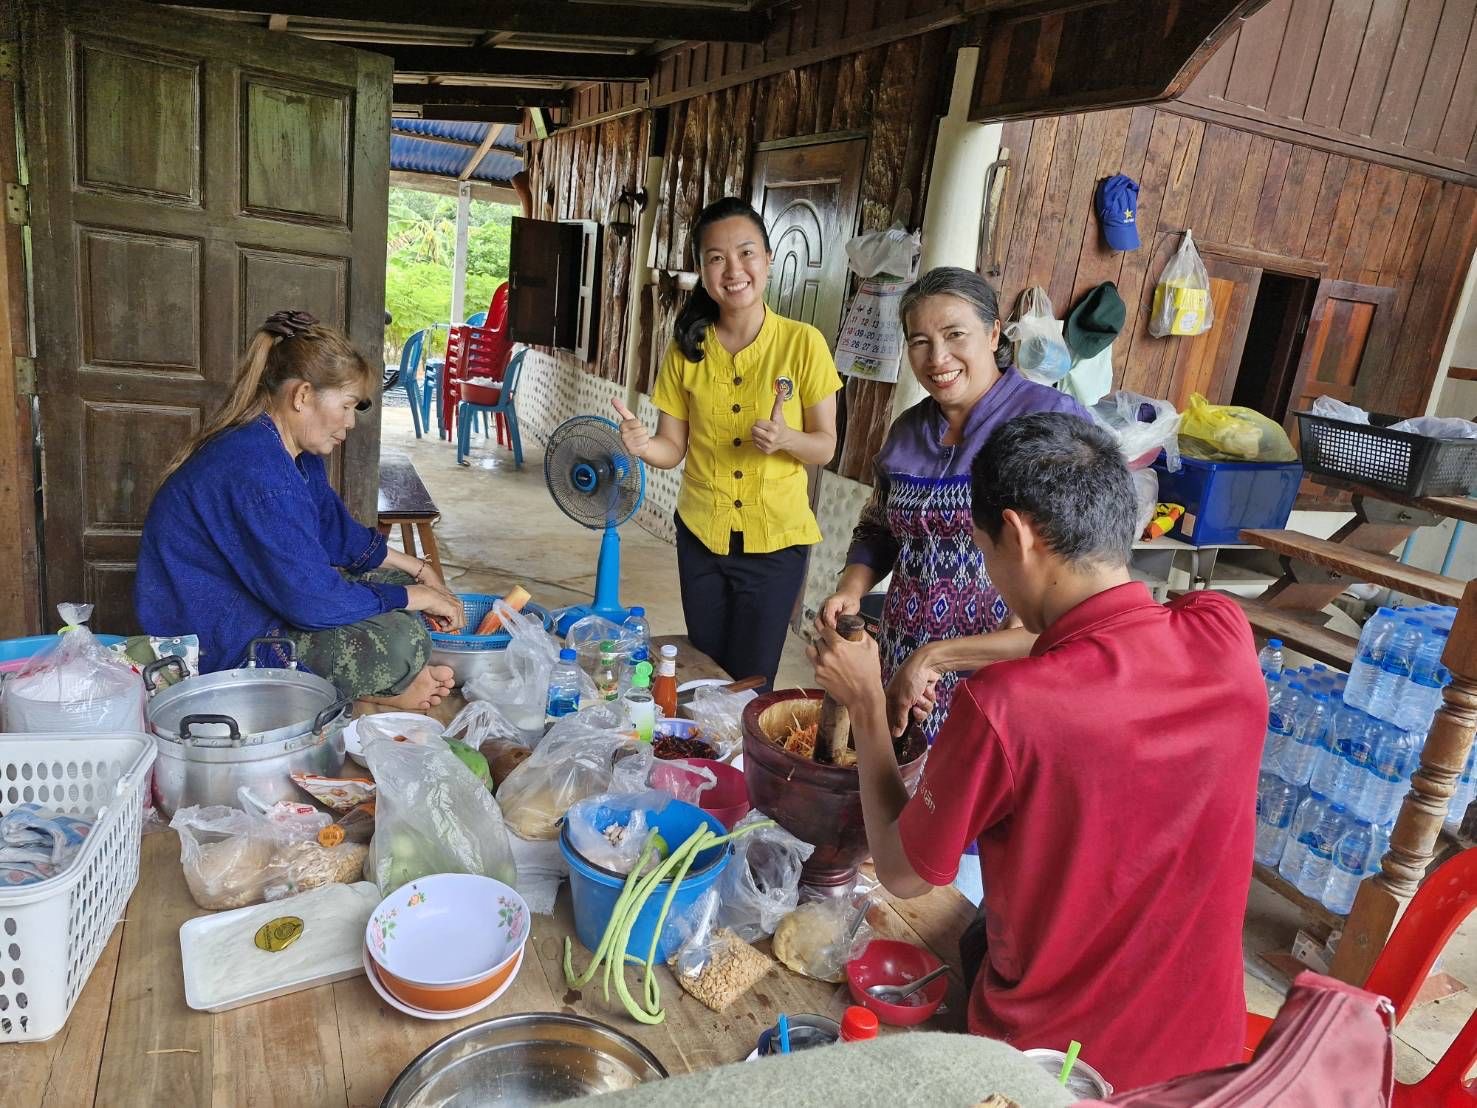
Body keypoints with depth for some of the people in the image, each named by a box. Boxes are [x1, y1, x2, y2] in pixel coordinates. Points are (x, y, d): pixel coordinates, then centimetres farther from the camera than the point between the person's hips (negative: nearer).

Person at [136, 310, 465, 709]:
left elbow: (340, 534, 18)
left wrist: (418, 569, 10)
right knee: (397, 640, -25)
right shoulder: (255, 468, -29)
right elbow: (314, 602, -30)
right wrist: (418, 597, -18)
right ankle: (380, 691, 3)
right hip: (218, 644, -11)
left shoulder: (297, 453, 2)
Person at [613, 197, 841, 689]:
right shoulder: (686, 348, -4)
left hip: (775, 541, -2)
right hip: (701, 535, 3)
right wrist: (643, 445, -22)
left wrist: (785, 438, -26)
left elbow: (825, 446, -5)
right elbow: (673, 447, 0)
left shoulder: (803, 342, -12)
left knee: (751, 681, 9)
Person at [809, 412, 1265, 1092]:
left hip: (1051, 1054, -4)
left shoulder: (999, 709, -36)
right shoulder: (1225, 635, -20)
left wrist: (865, 704, -9)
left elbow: (902, 874, -16)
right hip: (1205, 1040, 5)